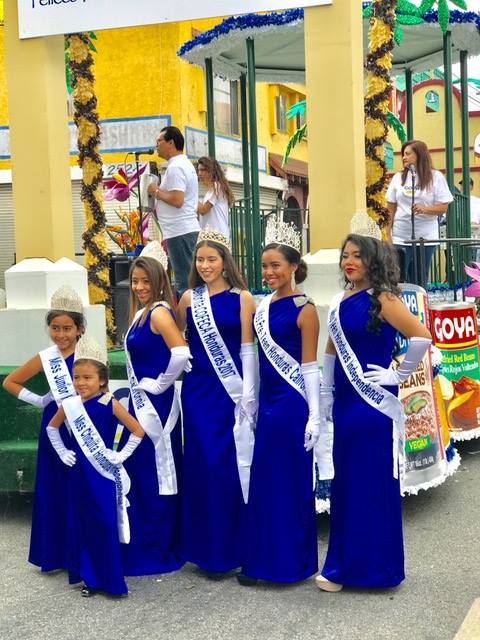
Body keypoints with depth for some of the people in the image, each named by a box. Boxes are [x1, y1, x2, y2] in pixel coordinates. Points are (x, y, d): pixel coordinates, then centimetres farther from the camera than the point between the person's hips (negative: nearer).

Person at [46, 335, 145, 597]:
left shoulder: (110, 404, -12)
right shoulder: (69, 405, -1)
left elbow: (138, 431, -9)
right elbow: (52, 427, 18)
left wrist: (121, 455, -9)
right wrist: (62, 452, 9)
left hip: (104, 473, -4)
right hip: (79, 474, 4)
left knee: (106, 525, -1)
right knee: (83, 524, 9)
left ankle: (109, 579, 9)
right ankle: (89, 577, 19)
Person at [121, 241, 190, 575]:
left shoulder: (159, 312, -17)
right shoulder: (141, 312, 12)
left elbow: (181, 353, -31)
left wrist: (160, 384, -18)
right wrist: (139, 390, 13)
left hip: (156, 404, -10)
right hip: (141, 403, 10)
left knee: (156, 475, 0)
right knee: (140, 472, 16)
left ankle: (159, 553, 12)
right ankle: (144, 548, 28)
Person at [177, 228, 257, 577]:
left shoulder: (242, 298, -2)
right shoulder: (189, 298, 7)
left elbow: (248, 350, -4)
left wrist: (247, 398, -9)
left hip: (232, 391, -3)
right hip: (197, 390, 3)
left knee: (233, 466, -1)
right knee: (201, 466, 6)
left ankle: (233, 546, 12)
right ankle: (207, 547, 17)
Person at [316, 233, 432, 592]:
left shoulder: (382, 299, -12)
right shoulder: (341, 300, 11)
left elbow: (422, 336, -22)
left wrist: (399, 376, -13)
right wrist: (326, 394, 16)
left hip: (374, 404, -8)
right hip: (345, 402, 8)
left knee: (373, 485, 0)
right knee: (345, 483, 12)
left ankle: (373, 566, 11)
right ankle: (344, 564, 22)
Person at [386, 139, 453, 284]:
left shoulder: (436, 177, 1)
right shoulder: (398, 177, 8)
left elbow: (443, 207, -2)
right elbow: (391, 207, 10)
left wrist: (424, 209, -20)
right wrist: (389, 234, 5)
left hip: (425, 238, -1)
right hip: (400, 238, 2)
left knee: (420, 280, 5)